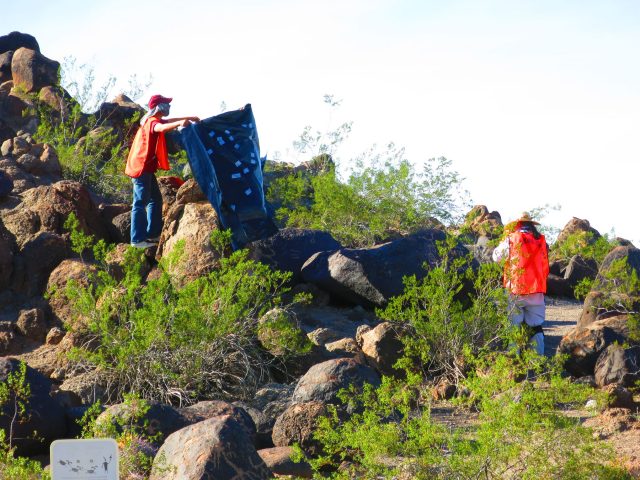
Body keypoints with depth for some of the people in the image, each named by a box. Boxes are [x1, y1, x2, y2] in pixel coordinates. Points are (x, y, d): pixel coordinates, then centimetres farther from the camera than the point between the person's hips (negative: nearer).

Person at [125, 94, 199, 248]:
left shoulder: (152, 121, 13)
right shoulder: (152, 122, -17)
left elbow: (167, 121, 33)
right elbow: (161, 128, -41)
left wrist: (189, 118, 33)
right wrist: (179, 123, -55)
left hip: (147, 167, 11)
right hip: (142, 167, -11)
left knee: (155, 199, 16)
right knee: (141, 202, -11)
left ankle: (153, 233, 21)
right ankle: (137, 239, -12)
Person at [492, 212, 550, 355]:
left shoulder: (511, 239, -5)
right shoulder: (542, 241, 5)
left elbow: (496, 256, 9)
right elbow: (545, 267, 14)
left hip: (516, 290, -2)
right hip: (537, 290, 2)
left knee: (514, 326, 5)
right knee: (536, 327, 8)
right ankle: (539, 356, 5)